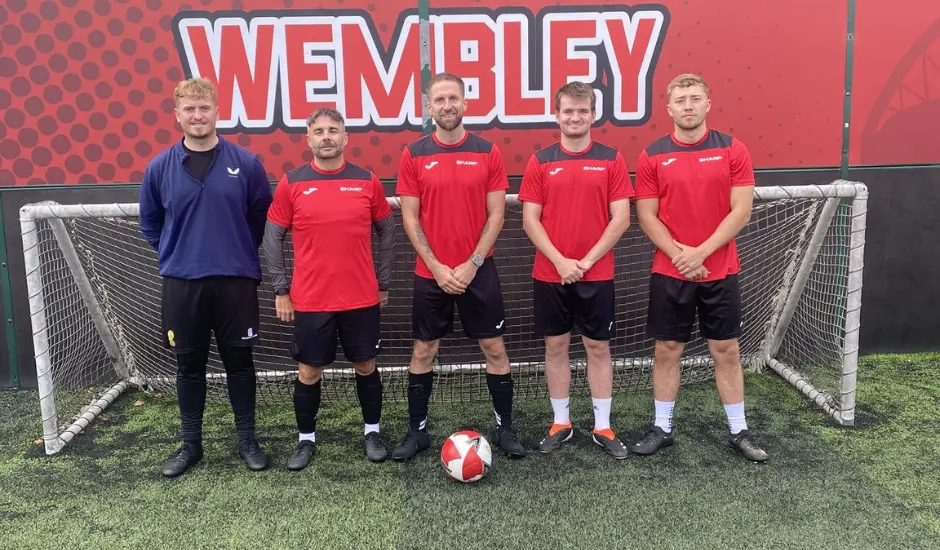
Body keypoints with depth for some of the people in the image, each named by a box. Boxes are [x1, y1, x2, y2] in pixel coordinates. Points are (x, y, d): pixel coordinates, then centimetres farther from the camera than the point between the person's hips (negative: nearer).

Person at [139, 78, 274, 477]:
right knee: (189, 365, 11)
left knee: (239, 360, 9)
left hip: (236, 281, -1)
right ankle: (191, 444, 26)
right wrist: (175, 255, 10)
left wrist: (240, 254, 6)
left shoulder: (246, 163, -4)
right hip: (181, 283, 1)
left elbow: (262, 218, 5)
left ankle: (247, 440, 23)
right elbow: (150, 224, 13)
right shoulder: (159, 167, 0)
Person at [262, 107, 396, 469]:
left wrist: (384, 284, 8)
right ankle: (306, 440, 27)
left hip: (362, 299, 1)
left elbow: (386, 233, 8)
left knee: (366, 366, 12)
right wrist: (281, 291, -1)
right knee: (309, 372, 9)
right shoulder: (291, 183, -2)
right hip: (310, 301, -1)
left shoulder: (367, 181, 0)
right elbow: (272, 239, 2)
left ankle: (372, 432, 30)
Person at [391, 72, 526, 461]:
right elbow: (410, 218, -2)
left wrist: (472, 264, -10)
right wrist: (437, 267, -10)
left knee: (494, 347, 6)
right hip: (430, 274, 0)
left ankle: (505, 428, 21)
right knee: (423, 351, 8)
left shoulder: (487, 152, 0)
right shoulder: (414, 155, -1)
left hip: (479, 270, 0)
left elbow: (495, 214, -2)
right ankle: (417, 431, 22)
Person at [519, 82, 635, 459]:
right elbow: (530, 219, -2)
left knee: (598, 347, 7)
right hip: (549, 274, 1)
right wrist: (560, 261, -13)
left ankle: (603, 427, 19)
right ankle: (561, 423, 22)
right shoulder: (540, 161, 2)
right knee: (556, 346, 9)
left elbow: (621, 218, -4)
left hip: (597, 274, -1)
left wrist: (588, 260, -12)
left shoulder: (611, 159, 1)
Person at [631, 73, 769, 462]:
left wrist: (701, 252, -14)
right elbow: (646, 216, -2)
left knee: (726, 350, 9)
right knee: (667, 350, 8)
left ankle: (738, 431, 22)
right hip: (669, 272, 0)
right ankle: (662, 428, 21)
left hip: (721, 272, 0)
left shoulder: (732, 150, -1)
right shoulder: (652, 156, -1)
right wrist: (678, 253, -14)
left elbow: (741, 211, -6)